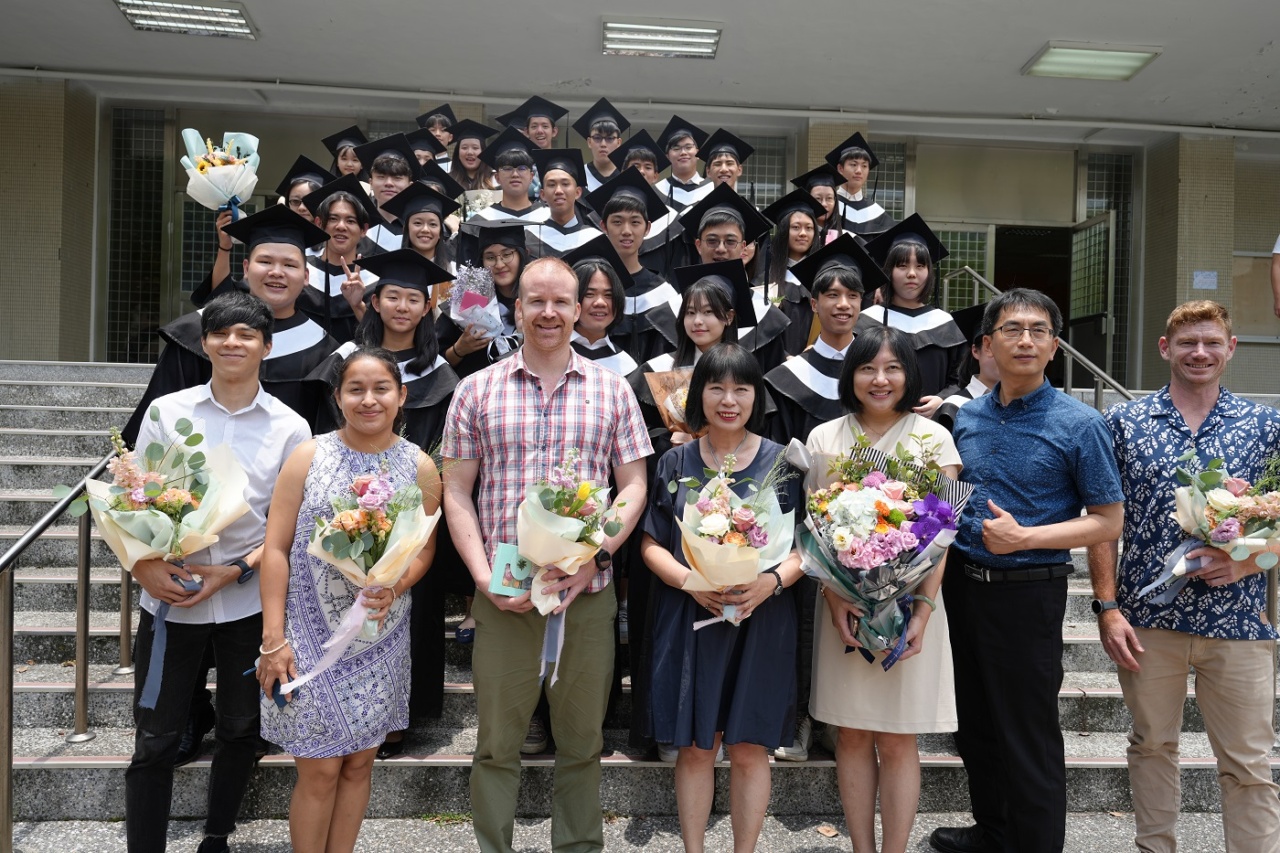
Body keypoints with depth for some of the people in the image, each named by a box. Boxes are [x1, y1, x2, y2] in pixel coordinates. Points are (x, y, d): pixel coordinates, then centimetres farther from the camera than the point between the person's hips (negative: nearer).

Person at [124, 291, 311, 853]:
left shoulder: (289, 428, -1)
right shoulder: (166, 411, 2)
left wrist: (236, 570, -13)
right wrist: (145, 565, -13)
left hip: (250, 600, 1)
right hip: (169, 597, 0)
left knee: (240, 729, 14)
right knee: (155, 740, 5)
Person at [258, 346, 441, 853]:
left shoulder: (419, 466, 0)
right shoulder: (309, 457, -4)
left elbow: (425, 547, 5)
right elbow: (276, 549, -5)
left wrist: (394, 588, -16)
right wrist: (273, 639, -9)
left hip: (380, 638, 2)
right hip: (311, 636, -2)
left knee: (359, 762, 13)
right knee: (319, 769, 4)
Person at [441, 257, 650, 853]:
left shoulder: (611, 390, 5)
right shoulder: (477, 391, 5)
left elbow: (633, 486, 4)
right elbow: (457, 493, 4)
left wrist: (594, 553, -10)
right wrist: (484, 575, -7)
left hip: (588, 593, 1)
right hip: (502, 596, 0)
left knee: (583, 743, 13)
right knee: (496, 745, 10)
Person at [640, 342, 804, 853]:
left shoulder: (781, 462, 2)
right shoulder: (676, 462, 4)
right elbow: (652, 545, 3)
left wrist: (772, 581, -19)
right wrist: (690, 581, -16)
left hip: (761, 623, 0)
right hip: (688, 620, 1)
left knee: (749, 750, 7)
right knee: (694, 748, 8)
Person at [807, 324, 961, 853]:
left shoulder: (933, 438, 1)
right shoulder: (824, 437, 5)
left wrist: (924, 609, -13)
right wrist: (833, 600, -9)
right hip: (843, 603, 2)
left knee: (897, 741, 4)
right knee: (852, 734, 9)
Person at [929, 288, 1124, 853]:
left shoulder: (1078, 424, -10)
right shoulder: (966, 417, 5)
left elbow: (1108, 521, -9)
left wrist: (1025, 537, -20)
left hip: (1027, 594, -5)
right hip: (961, 585, 6)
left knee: (1028, 736, 6)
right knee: (976, 724, 19)